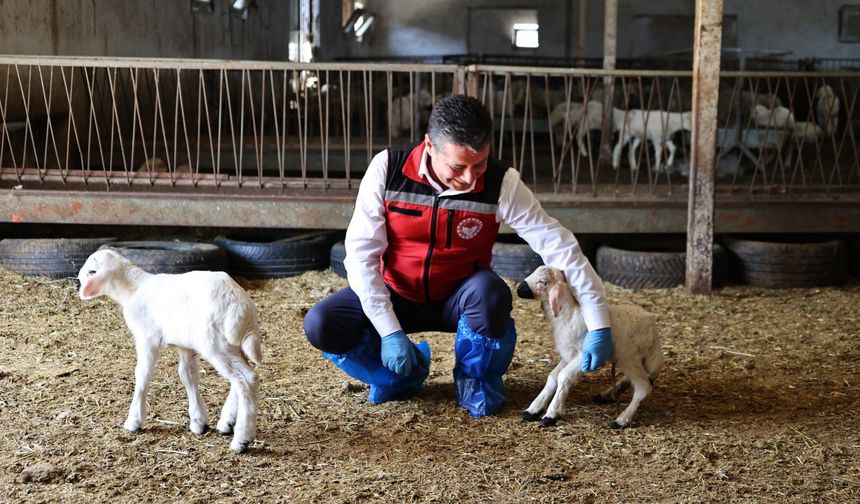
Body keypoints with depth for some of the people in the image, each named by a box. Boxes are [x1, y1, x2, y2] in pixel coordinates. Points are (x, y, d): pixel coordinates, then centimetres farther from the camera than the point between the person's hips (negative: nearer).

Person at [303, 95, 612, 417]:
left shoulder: (502, 184, -21)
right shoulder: (387, 168, -21)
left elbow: (558, 246, -22)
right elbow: (361, 253, -19)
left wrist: (598, 325, -27)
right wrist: (390, 331, -25)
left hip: (458, 298, -1)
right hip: (397, 294, 1)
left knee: (490, 293, -35)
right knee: (321, 325, -23)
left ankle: (477, 380, -4)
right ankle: (403, 373, 6)